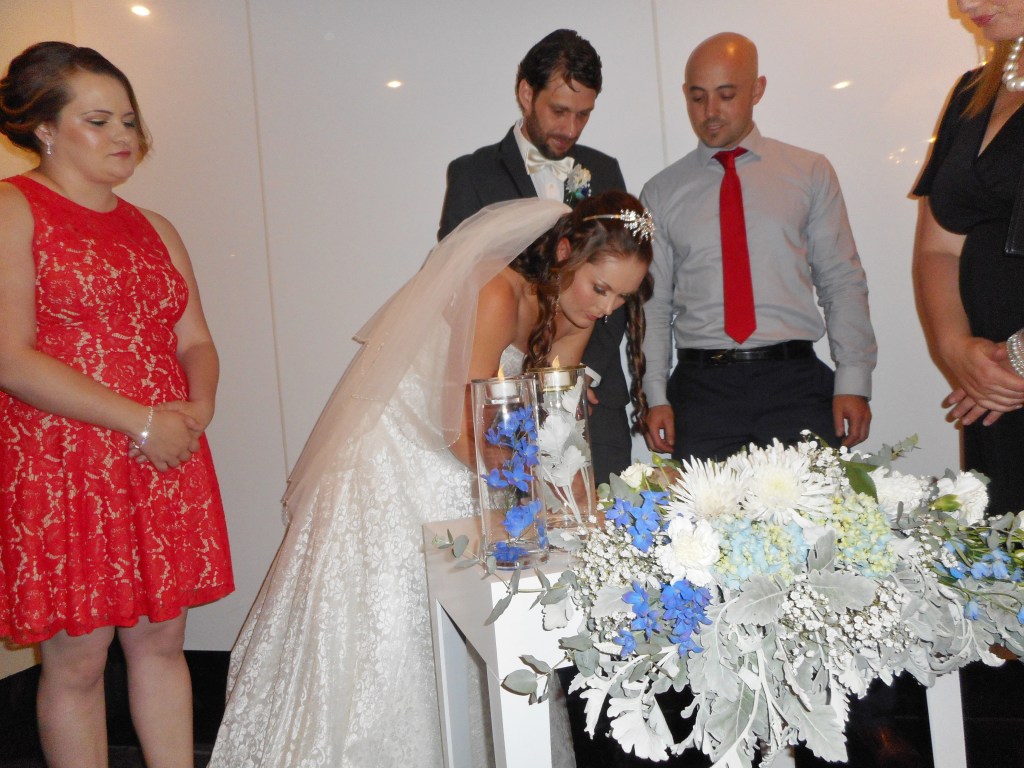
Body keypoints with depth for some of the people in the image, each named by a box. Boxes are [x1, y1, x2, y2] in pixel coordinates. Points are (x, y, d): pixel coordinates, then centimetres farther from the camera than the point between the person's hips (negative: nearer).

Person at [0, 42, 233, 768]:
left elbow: (195, 342, 13)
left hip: (167, 466, 6)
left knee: (161, 641, 12)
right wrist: (142, 422, -16)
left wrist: (197, 413, -9)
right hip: (62, 469, -5)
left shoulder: (154, 230, 16)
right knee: (77, 661, 5)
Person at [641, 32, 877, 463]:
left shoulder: (810, 173, 10)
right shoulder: (660, 193, 11)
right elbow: (653, 304, 8)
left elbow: (842, 283, 6)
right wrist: (656, 397, -1)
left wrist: (853, 382, -4)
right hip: (701, 388, 0)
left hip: (795, 380, 0)